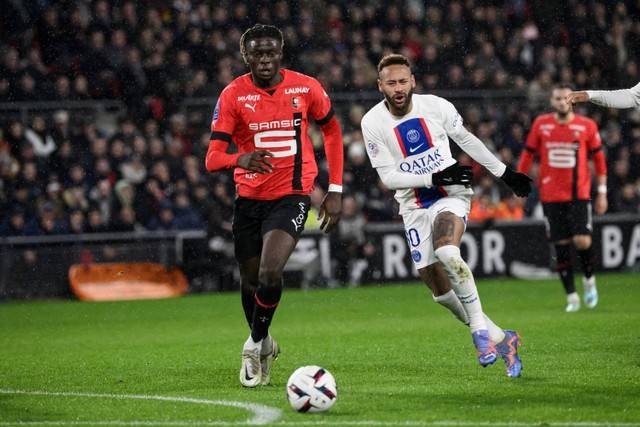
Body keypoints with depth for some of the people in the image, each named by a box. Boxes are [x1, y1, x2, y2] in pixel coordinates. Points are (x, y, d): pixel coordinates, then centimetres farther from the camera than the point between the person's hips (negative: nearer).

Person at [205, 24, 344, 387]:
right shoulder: (233, 95, -10)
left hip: (291, 196, -2)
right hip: (249, 197, 2)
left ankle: (256, 344, 1)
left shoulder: (306, 88, -7)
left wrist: (335, 190, 6)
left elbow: (332, 129, 11)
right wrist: (240, 159, -39)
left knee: (270, 273, -22)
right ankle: (263, 344, 40)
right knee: (251, 281, 12)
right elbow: (212, 159, -16)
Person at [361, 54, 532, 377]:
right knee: (440, 290, -1)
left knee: (446, 252, -33)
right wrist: (434, 178, -21)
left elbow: (467, 141, 8)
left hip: (451, 195, -2)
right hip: (414, 207, 2)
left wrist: (505, 173, 12)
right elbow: (388, 177, -10)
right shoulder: (373, 123, -10)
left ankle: (480, 330, -23)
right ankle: (499, 339, 16)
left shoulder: (436, 107, -9)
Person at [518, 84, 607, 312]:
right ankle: (571, 296, 12)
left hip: (579, 194, -1)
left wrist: (602, 193, 5)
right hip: (551, 196, 1)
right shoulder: (541, 124, 3)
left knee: (582, 241, -14)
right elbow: (528, 155, 11)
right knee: (561, 245, 1)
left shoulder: (587, 126, 0)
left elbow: (599, 160, 6)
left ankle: (589, 279, 16)